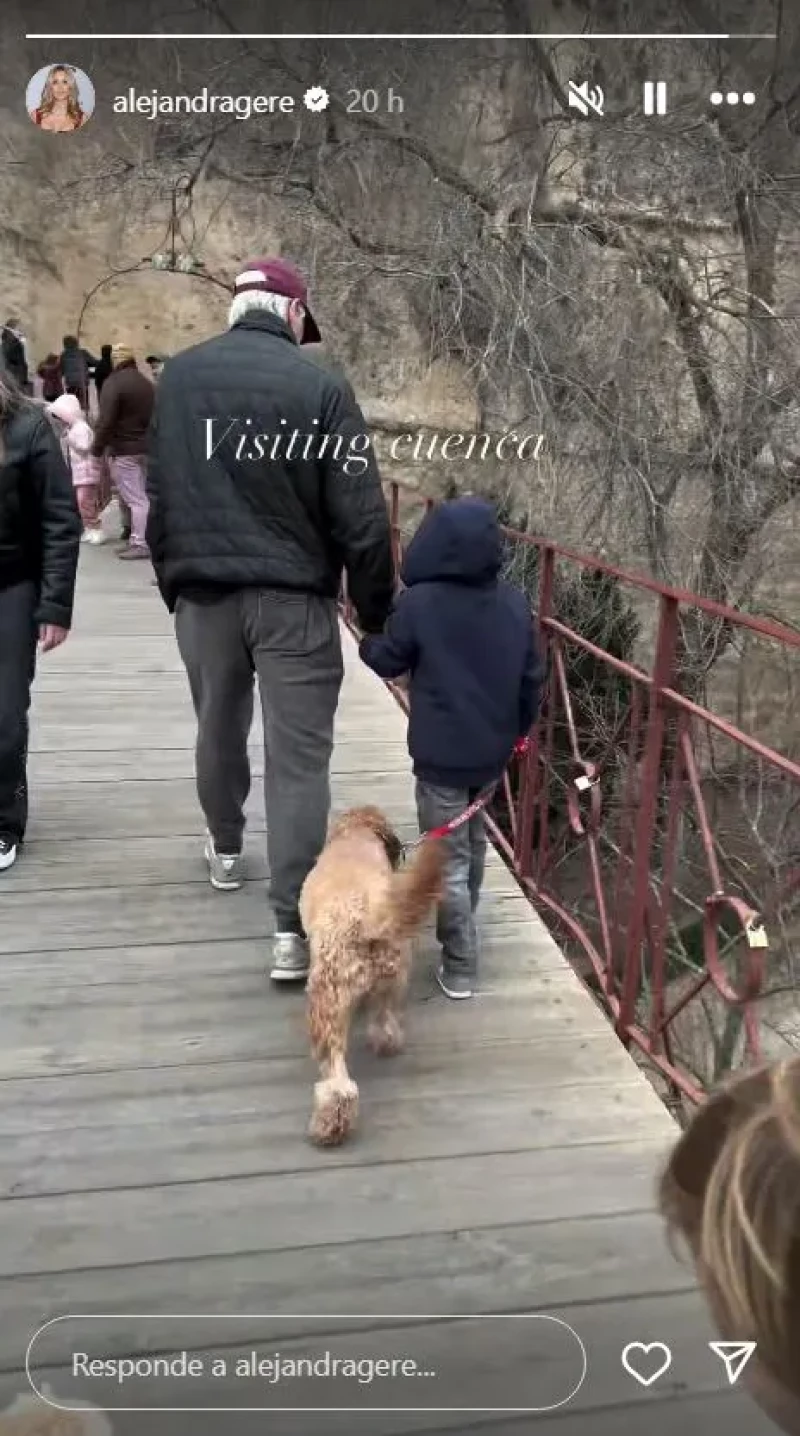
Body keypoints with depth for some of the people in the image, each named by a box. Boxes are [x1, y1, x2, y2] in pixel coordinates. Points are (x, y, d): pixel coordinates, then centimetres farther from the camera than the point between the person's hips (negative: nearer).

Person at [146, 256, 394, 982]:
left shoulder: (178, 376, 4)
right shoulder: (321, 386, -9)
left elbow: (159, 495, 10)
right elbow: (361, 518, -11)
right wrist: (378, 611, 0)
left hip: (202, 592, 4)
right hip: (293, 597, -4)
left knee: (219, 728, 23)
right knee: (299, 757, -1)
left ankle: (226, 848, 44)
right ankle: (294, 928, -2)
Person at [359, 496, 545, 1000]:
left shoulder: (419, 604, -16)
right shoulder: (516, 603, -2)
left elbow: (388, 662, -2)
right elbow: (533, 678, 5)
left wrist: (367, 641, 20)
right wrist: (520, 728, 22)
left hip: (441, 757, -5)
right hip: (494, 753, 6)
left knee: (449, 859, 3)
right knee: (474, 839, 26)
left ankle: (460, 967, 7)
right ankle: (463, 926, 45)